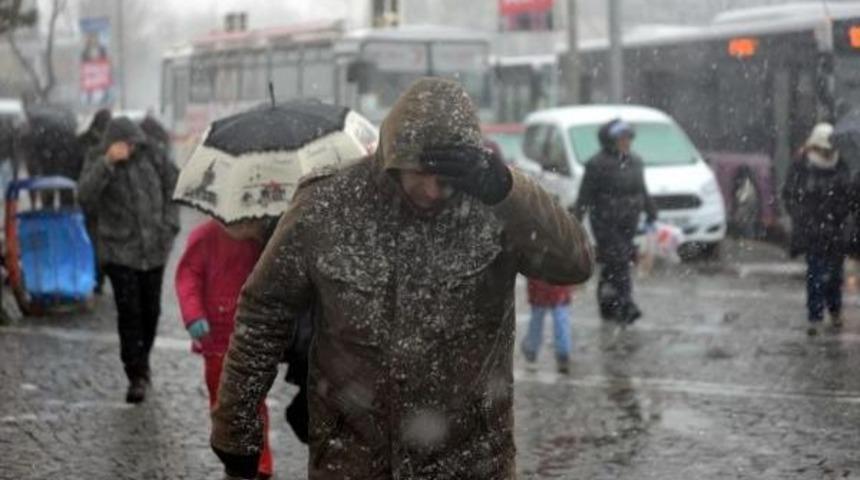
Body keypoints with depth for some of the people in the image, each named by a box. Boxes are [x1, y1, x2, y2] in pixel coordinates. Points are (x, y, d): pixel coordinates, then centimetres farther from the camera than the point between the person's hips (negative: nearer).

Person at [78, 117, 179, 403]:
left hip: (154, 249, 3)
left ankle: (142, 361, 31)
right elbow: (85, 196, -27)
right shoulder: (99, 168, -8)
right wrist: (107, 162, -36)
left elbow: (173, 185, 11)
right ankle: (137, 375, -9)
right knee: (129, 312, -11)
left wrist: (170, 224, 3)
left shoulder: (151, 157, -1)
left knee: (151, 310, 11)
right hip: (120, 252, -3)